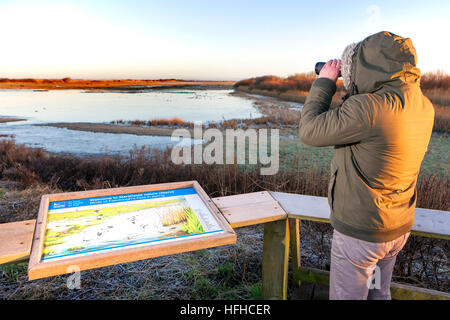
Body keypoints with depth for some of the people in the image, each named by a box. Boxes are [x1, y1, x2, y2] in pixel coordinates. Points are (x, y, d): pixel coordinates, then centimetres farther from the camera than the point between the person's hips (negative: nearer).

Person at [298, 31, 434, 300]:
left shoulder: (370, 108, -29)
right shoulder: (423, 106, -1)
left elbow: (310, 131, -21)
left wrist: (325, 82, -9)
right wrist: (356, 93, 7)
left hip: (361, 232, -8)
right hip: (399, 228, 8)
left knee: (347, 295, 13)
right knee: (379, 293, 27)